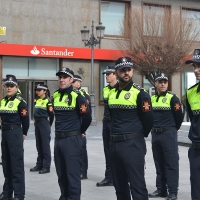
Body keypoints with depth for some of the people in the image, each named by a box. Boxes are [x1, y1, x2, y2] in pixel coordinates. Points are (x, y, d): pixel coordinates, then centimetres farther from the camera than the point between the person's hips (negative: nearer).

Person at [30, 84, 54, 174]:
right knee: (39, 146, 12)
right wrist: (36, 122, 11)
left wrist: (48, 125, 2)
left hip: (44, 124, -8)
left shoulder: (48, 101, -9)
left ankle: (46, 166, -1)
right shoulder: (37, 101, 13)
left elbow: (51, 114, -8)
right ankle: (39, 165, 19)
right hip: (37, 123, 8)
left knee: (45, 146, -5)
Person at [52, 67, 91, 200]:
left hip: (72, 139, -7)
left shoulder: (77, 96, -10)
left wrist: (80, 131, 4)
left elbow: (87, 117, -9)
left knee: (72, 173, -4)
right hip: (58, 139, 7)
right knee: (61, 173, 14)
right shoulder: (55, 95, 10)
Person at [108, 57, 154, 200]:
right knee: (119, 184, 15)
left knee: (137, 184, -7)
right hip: (114, 144, 7)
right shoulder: (111, 93, 11)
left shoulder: (140, 93, -9)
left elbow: (148, 118, -7)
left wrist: (140, 135, 6)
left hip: (133, 144, -7)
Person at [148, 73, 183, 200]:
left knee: (171, 163, -4)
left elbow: (179, 116, -7)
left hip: (169, 134, -6)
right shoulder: (152, 99, 9)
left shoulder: (172, 98, -9)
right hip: (155, 134, 6)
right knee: (159, 163, 12)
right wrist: (154, 127, 15)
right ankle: (161, 189, 21)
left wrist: (174, 128, 5)